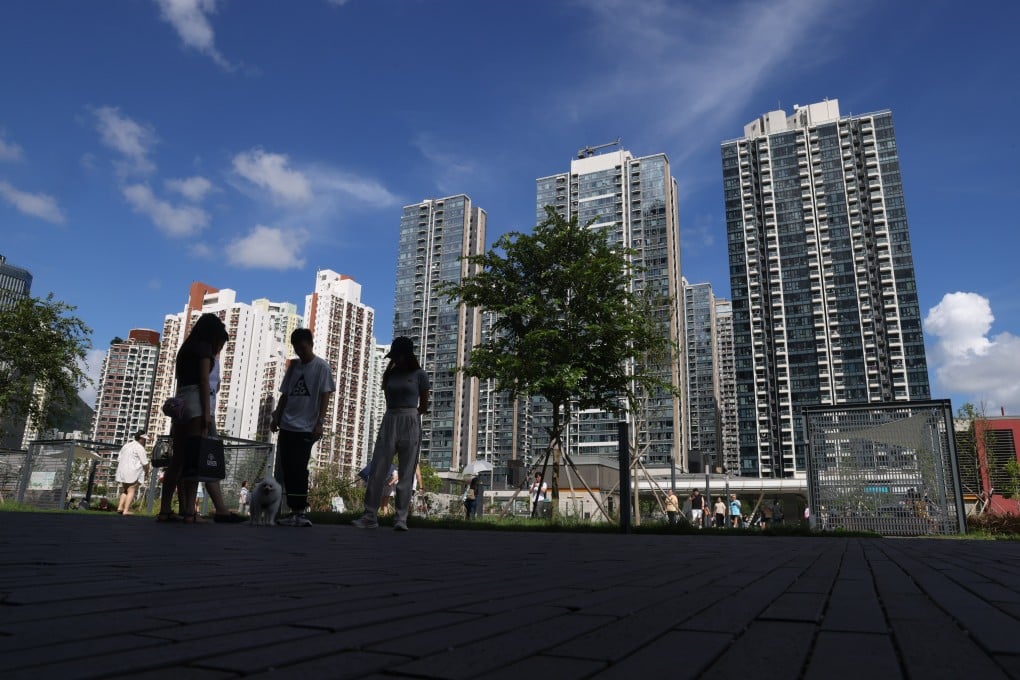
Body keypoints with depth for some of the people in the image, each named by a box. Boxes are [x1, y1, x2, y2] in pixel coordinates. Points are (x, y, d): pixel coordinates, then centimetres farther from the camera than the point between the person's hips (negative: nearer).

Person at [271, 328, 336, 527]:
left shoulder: (321, 367, -1)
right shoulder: (293, 366, 15)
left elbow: (325, 396, -6)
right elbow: (285, 395, 18)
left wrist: (320, 422, -13)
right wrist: (276, 417, 9)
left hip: (306, 428, -6)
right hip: (287, 426, 6)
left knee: (298, 469, -10)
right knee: (287, 469, 4)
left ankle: (300, 512, -7)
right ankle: (294, 511, 10)